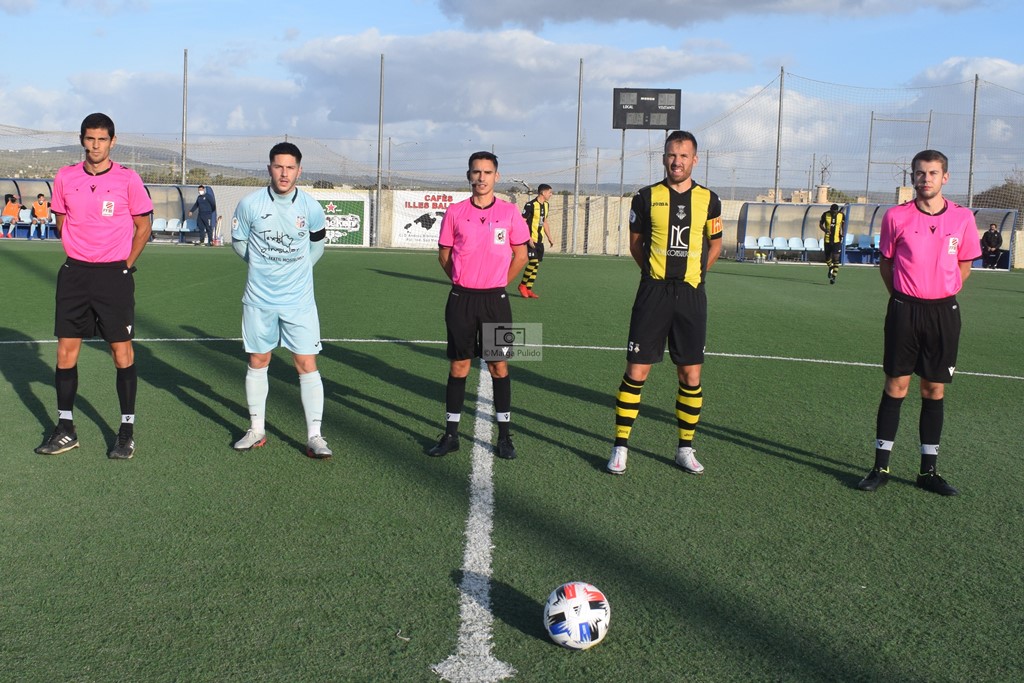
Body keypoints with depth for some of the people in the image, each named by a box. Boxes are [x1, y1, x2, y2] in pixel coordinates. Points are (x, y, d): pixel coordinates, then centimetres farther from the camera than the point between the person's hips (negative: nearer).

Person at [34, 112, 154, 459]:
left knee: (122, 352, -1)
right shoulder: (65, 178, 4)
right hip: (74, 274, 3)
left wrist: (125, 265, 0)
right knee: (66, 351, 5)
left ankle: (127, 431, 10)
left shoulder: (128, 179, -5)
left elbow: (143, 225, 3)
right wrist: (80, 257, 11)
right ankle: (66, 429, 17)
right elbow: (61, 221, 17)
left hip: (115, 274, -3)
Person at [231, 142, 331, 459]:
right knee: (257, 362, 9)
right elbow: (238, 242, 10)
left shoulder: (311, 207, -4)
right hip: (259, 299, 1)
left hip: (299, 301, -1)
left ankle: (314, 436, 1)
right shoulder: (250, 204, -6)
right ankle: (257, 430, 23)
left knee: (307, 364, -5)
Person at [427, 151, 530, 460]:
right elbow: (444, 254, 10)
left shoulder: (509, 211, 1)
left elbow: (520, 255, 8)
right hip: (461, 298, 0)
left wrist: (496, 284, 9)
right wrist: (464, 283, 9)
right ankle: (451, 434, 14)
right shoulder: (455, 212, 2)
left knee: (499, 367, 4)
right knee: (458, 366, 5)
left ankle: (504, 435, 14)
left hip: (495, 299, 0)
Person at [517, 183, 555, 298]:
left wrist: (549, 237, 21)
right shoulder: (530, 205, -13)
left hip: (540, 240, 8)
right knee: (533, 262, -15)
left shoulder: (545, 205, 12)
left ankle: (528, 289, 12)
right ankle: (522, 285, 3)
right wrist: (528, 238, -19)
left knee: (536, 264, 6)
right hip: (531, 239, -8)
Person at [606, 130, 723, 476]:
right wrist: (656, 271, 8)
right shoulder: (646, 197, 1)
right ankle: (620, 447, 8)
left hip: (691, 295, 2)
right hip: (653, 292, -2)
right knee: (636, 371, -3)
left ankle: (685, 448, 20)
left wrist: (692, 273, 11)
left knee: (691, 374, 5)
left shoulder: (708, 200, 5)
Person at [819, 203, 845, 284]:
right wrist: (825, 230, -15)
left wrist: (842, 234, -5)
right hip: (827, 240, 2)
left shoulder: (842, 215, -5)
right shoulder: (825, 214, -6)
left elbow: (843, 226, 10)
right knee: (827, 258, 12)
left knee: (836, 258, -11)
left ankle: (833, 277, -8)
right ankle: (831, 268, 44)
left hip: (837, 240, -2)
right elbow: (820, 224, 5)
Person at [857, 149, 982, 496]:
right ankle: (880, 467, 10)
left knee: (934, 392, 7)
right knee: (895, 387, 1)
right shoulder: (896, 216, -1)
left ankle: (928, 471, 17)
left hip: (944, 312, 2)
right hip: (904, 310, -1)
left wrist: (941, 295, 6)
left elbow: (964, 266, 12)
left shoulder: (963, 218, 2)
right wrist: (903, 297, 5)